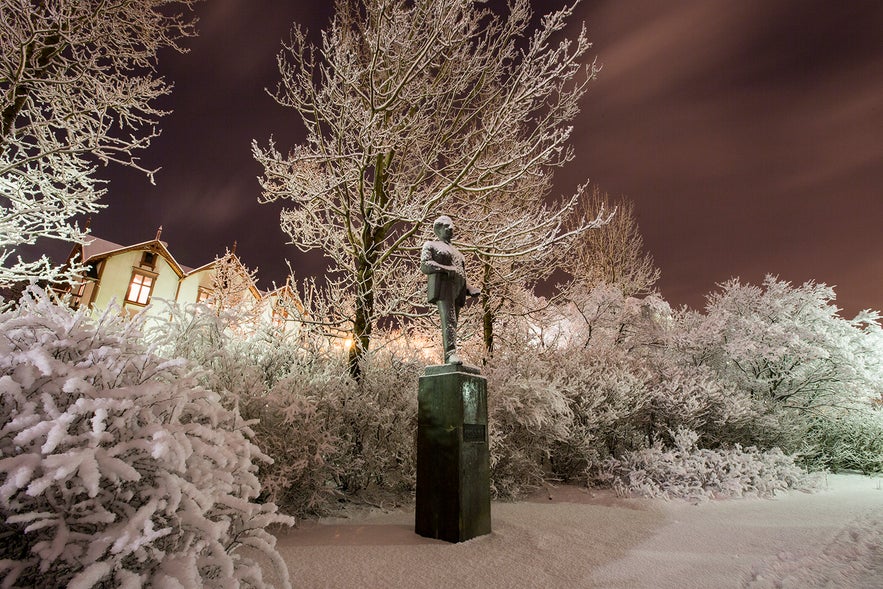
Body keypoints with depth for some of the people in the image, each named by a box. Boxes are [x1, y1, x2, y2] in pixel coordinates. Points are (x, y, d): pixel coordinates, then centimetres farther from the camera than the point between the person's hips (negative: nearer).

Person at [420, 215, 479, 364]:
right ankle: (451, 354, -31)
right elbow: (424, 266, -5)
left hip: (457, 290, 6)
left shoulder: (455, 251, 34)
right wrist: (446, 269, -19)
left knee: (452, 323, -3)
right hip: (441, 287, -6)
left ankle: (448, 359, -6)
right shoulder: (430, 245, 13)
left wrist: (471, 290, 11)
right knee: (448, 320, -22)